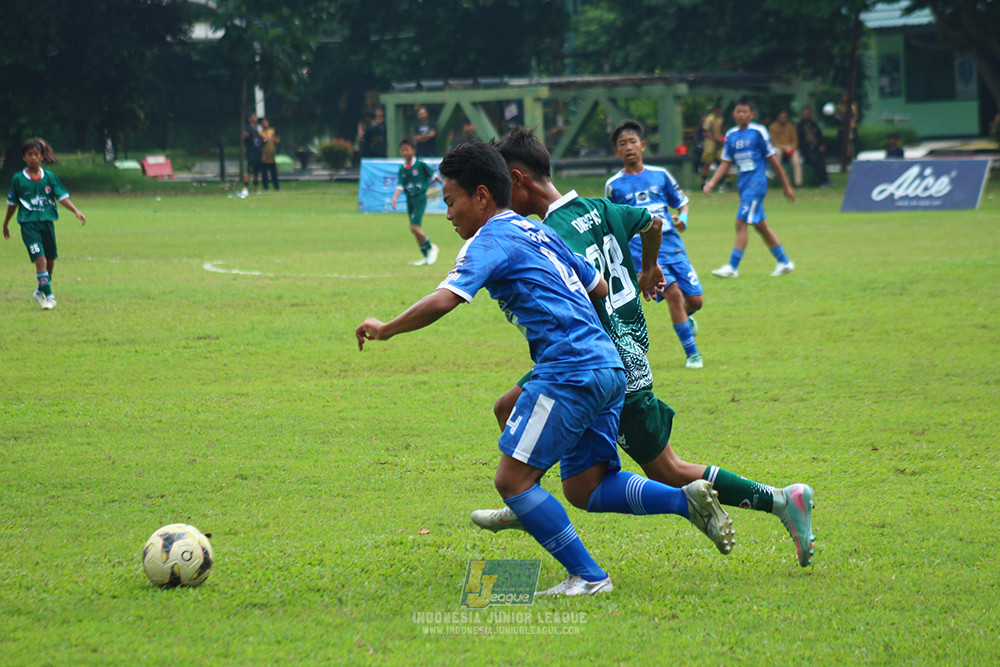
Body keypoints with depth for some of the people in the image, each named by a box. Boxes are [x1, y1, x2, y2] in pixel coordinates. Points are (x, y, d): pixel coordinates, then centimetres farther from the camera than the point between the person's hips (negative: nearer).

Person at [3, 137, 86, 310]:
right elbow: (12, 203, 11)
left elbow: (62, 197, 2)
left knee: (50, 260, 9)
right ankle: (48, 296, -11)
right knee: (40, 259, -16)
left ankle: (41, 291, 31)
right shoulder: (18, 179, 1)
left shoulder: (50, 177, 4)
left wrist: (76, 211, -12)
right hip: (28, 224, -3)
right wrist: (6, 223, 19)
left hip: (47, 221, 3)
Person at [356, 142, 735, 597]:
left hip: (569, 372, -9)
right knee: (584, 488, 12)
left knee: (512, 479, -6)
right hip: (609, 368, 9)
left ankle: (587, 576, -6)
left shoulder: (490, 241, -5)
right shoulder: (539, 232, 22)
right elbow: (599, 289, 28)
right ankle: (685, 499, -2)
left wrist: (385, 329, -5)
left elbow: (444, 300, -17)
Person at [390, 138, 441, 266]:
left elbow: (433, 175, 4)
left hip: (420, 199, -6)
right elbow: (400, 186, -1)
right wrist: (395, 197, -18)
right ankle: (426, 256, 20)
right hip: (410, 200, 6)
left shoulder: (420, 165, -8)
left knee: (414, 227, -18)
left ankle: (431, 247, 2)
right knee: (416, 229, 9)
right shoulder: (402, 169, 4)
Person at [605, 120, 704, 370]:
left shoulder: (660, 175, 8)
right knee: (673, 293, -20)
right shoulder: (614, 185, 4)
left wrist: (682, 218, -6)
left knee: (694, 300, 0)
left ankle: (685, 318, 39)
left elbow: (681, 202, 16)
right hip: (642, 250, -3)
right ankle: (691, 353, -11)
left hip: (672, 244, 3)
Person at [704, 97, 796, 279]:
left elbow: (772, 160, -3)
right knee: (760, 226, 12)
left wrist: (786, 186, 2)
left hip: (756, 184, -7)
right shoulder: (731, 135, 10)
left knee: (741, 223, -14)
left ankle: (732, 267, -13)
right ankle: (784, 262, 22)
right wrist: (712, 182, -2)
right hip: (743, 185, 7)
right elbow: (726, 163, 12)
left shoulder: (758, 132, -7)